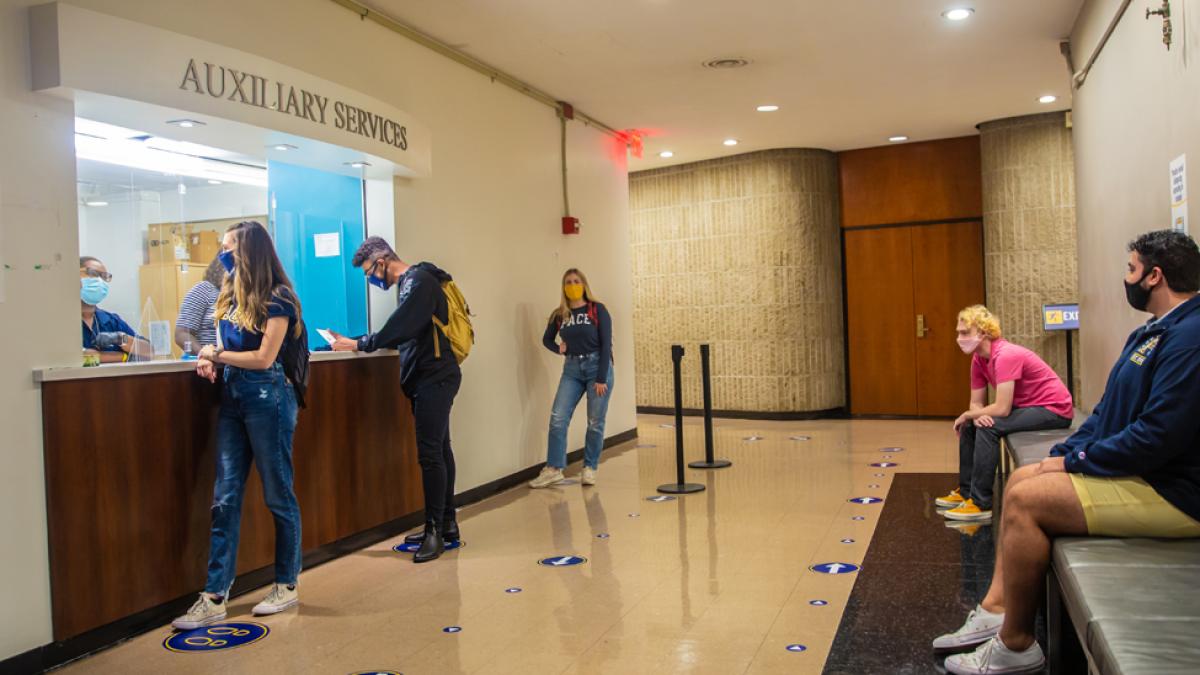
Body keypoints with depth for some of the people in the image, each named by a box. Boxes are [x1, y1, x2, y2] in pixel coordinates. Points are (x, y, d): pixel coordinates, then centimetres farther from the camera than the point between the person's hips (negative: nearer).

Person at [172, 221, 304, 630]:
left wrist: (216, 354, -3)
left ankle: (287, 586, 16)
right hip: (232, 397, 7)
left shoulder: (277, 300, -8)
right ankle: (214, 597, 6)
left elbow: (264, 358, -13)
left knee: (278, 495, 3)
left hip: (267, 397, -7)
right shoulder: (231, 296, 14)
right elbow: (225, 347, 16)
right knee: (225, 499, 3)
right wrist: (209, 360, -6)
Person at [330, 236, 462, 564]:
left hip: (435, 378, -10)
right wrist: (359, 343, 10)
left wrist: (358, 344, -12)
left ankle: (435, 530, -4)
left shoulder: (418, 281, -12)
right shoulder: (411, 282, 18)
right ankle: (446, 523, 19)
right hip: (428, 378, 10)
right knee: (438, 450, 12)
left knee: (430, 453, -9)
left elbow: (400, 328, -20)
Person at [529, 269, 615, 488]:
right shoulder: (559, 314, 6)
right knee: (558, 418, -8)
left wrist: (602, 378, -13)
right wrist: (558, 349, -1)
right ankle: (554, 469, -1)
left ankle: (590, 468, 15)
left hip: (597, 366, -3)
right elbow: (547, 339, 22)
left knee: (595, 422, 1)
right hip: (571, 369, 3)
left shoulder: (597, 310, -4)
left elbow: (606, 344, -7)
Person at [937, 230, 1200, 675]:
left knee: (1025, 501, -18)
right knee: (1020, 480, 8)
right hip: (1140, 471, 11)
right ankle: (996, 609, 7)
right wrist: (1063, 453, 5)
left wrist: (1074, 462, -16)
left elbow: (1159, 435, -28)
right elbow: (1108, 411, 18)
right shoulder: (1155, 332, 15)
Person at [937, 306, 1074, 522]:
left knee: (988, 427, -25)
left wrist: (967, 415, -16)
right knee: (971, 424, 5)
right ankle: (966, 491, 12)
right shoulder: (978, 359, 2)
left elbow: (1002, 409, -31)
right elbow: (976, 403, 3)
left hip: (1054, 409, -9)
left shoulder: (1005, 356, -26)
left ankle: (980, 504, -20)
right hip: (1028, 406, 10)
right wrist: (975, 416, -22)